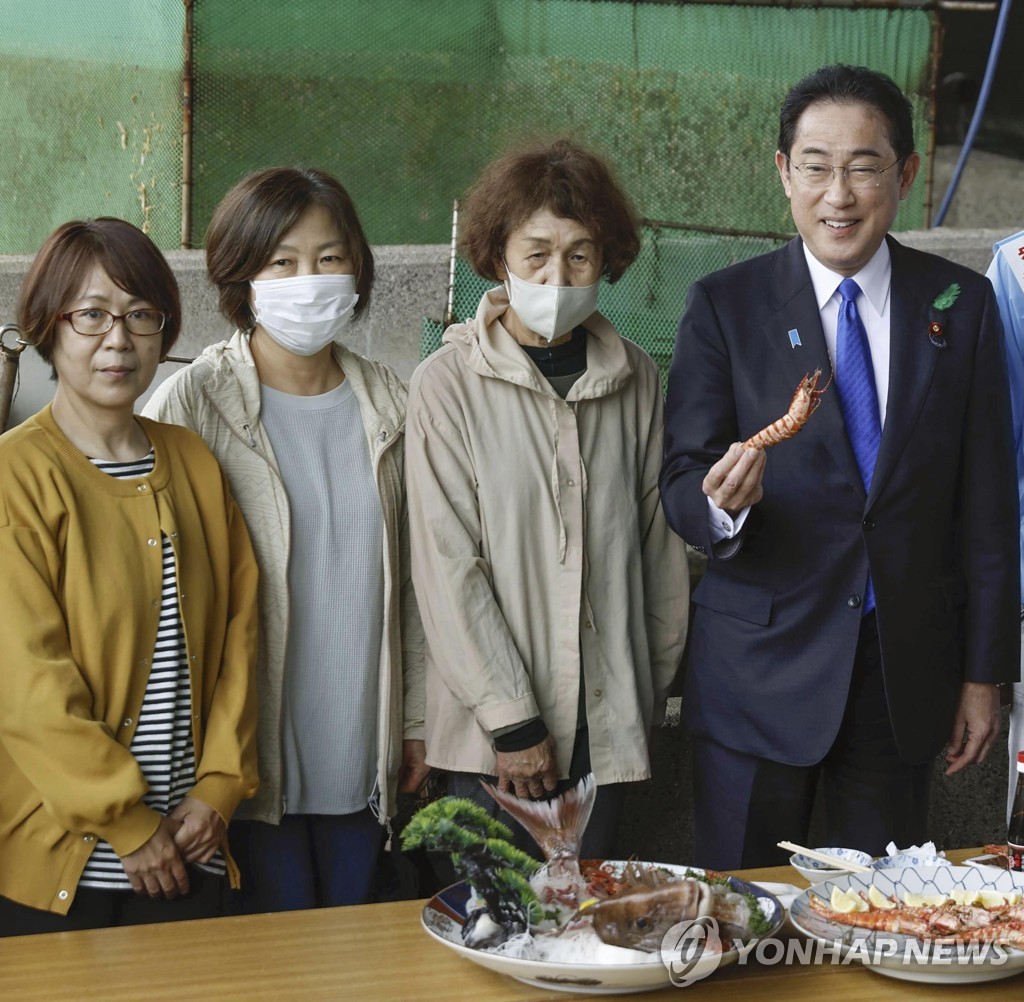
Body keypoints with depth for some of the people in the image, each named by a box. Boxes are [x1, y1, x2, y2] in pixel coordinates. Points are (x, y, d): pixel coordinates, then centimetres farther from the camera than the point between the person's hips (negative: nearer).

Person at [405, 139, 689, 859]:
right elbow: (448, 566, -10)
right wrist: (513, 721, -12)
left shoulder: (635, 377, 4)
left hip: (609, 718, 3)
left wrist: (657, 683, 11)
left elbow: (660, 538, 10)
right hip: (493, 723, -3)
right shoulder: (449, 384, -7)